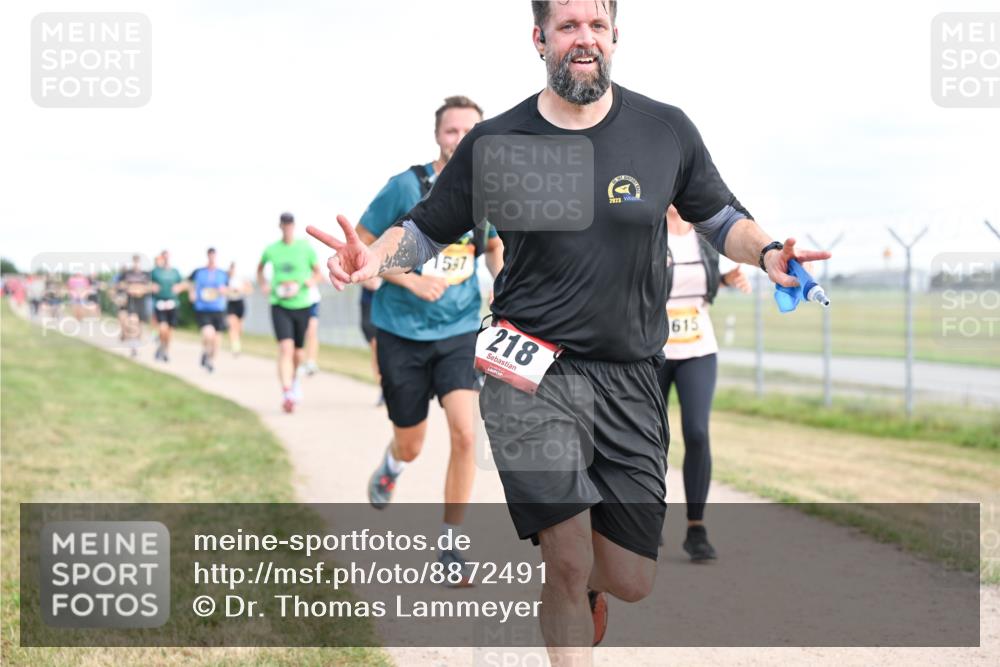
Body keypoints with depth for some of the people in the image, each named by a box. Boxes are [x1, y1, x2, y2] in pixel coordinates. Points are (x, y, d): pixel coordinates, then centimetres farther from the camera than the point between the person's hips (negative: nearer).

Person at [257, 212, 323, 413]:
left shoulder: (306, 248, -1)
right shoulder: (271, 250, 2)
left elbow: (318, 274, 6)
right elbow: (260, 268, 23)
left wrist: (301, 285, -12)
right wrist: (263, 285, 5)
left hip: (302, 305, 1)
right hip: (280, 305, -1)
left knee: (298, 353, 12)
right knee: (285, 348, -18)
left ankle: (294, 378, 44)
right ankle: (287, 393, -23)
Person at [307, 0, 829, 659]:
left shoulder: (666, 129, 2)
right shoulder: (494, 142, 1)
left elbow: (720, 217, 15)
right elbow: (426, 230, 11)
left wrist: (767, 252, -7)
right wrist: (376, 256, -11)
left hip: (630, 380, 2)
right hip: (534, 373, -2)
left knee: (631, 583, 4)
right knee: (568, 567, -15)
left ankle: (587, 580, 42)